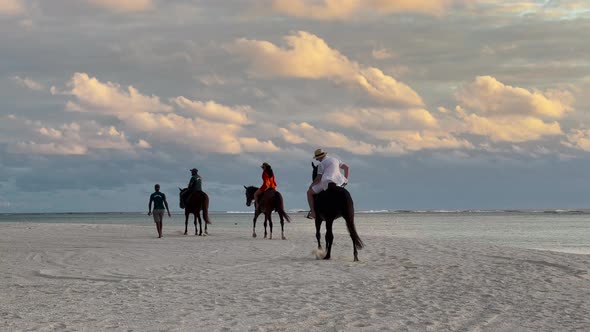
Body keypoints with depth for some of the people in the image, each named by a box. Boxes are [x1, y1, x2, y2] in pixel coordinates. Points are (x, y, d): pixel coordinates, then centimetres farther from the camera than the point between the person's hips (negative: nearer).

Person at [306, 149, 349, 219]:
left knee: (309, 192, 11)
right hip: (338, 183, 6)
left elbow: (318, 178, -5)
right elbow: (347, 168, 24)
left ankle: (313, 213, 2)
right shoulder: (335, 160, 21)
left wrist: (311, 185, 10)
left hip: (326, 183, -6)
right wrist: (345, 180, 26)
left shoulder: (321, 164, 0)